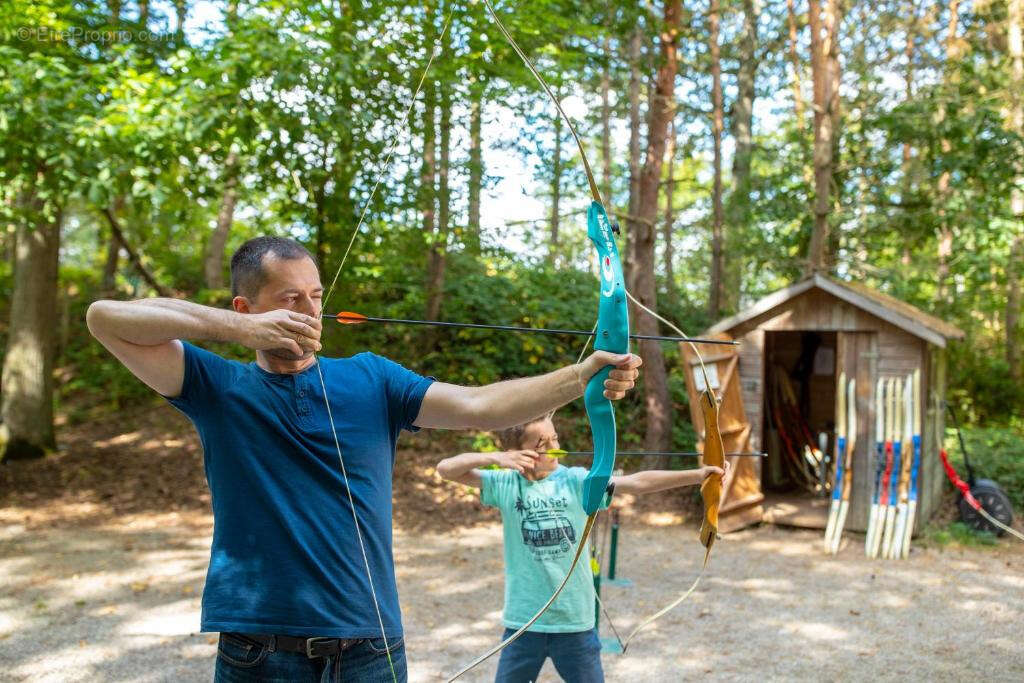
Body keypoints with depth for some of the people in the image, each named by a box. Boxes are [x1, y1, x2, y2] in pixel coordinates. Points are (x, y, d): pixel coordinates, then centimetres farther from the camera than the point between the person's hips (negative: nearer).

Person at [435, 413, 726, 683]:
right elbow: (446, 468, -7)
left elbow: (637, 482, -15)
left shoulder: (576, 481, -6)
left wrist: (697, 474, -25)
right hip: (523, 621, 0)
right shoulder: (505, 484, -4)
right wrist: (494, 458, -22)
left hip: (576, 621, 0)